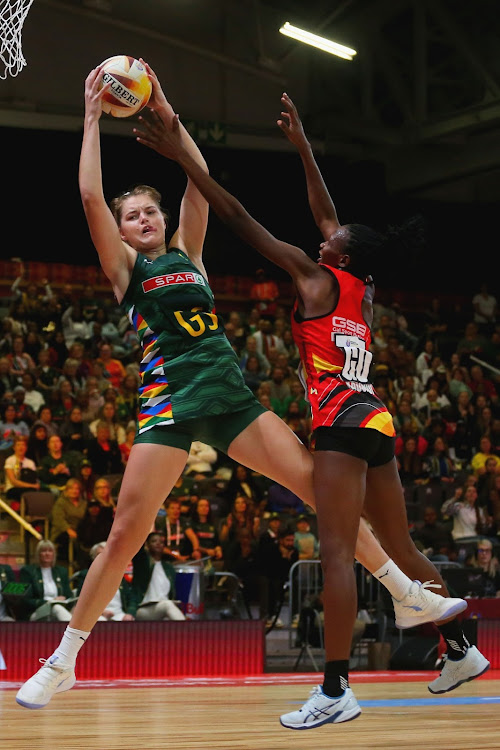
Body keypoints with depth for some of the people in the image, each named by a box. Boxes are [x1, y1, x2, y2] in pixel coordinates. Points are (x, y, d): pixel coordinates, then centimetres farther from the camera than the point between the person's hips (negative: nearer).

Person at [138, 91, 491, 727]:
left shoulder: (318, 278, -2)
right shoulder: (363, 289, 16)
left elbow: (240, 220, -3)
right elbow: (326, 213, 30)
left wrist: (183, 158, -1)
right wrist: (301, 146, 36)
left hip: (342, 421, -9)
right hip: (375, 420, 9)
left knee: (337, 552, -14)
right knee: (399, 548, 18)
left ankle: (335, 691, -19)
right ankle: (459, 651, 27)